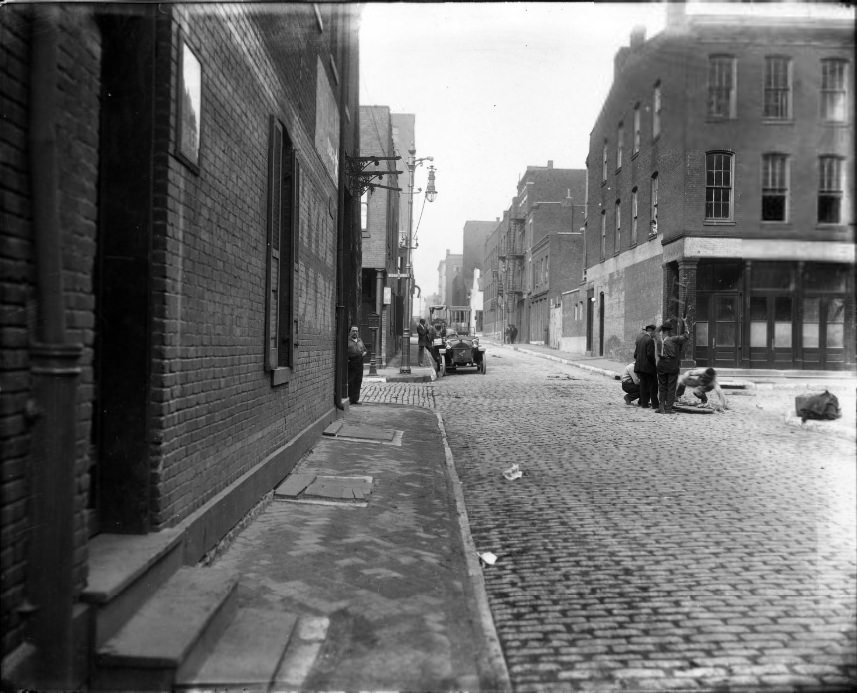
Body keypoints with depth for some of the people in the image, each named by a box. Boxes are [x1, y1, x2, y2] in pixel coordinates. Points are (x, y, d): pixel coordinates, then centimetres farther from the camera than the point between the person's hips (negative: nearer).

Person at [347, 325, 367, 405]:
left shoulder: (360, 341, 19)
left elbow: (364, 349, 29)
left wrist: (364, 353, 8)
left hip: (359, 365, 5)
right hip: (350, 365, -5)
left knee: (358, 381, 6)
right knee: (350, 382, -5)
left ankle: (356, 399, 12)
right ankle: (349, 399, 0)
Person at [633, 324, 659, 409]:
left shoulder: (638, 339, 8)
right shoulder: (650, 340, -15)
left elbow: (635, 353, 10)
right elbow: (650, 354, -19)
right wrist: (654, 363, -5)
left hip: (639, 366, 7)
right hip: (648, 366, -7)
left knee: (643, 385, 11)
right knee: (653, 385, 3)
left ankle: (644, 403, 13)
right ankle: (654, 404, 6)